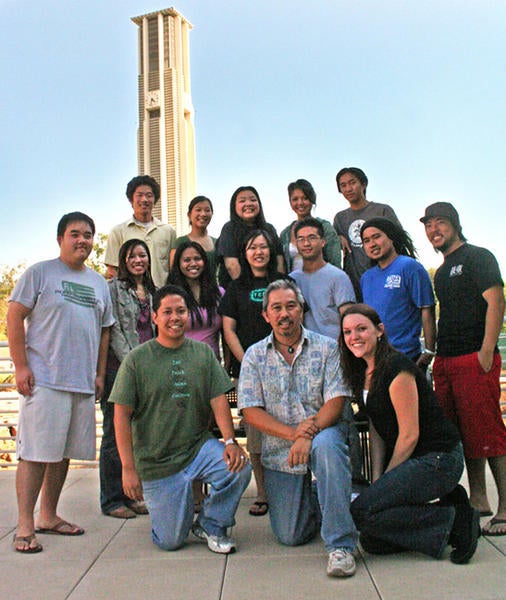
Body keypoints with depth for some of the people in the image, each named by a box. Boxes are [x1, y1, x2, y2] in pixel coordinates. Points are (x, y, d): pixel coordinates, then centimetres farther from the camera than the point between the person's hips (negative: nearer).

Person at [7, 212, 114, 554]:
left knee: (63, 452, 12)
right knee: (36, 452, -3)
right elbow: (15, 317, -4)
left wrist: (100, 374, 15)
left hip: (84, 384, 6)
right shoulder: (40, 273, 0)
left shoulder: (99, 283, 16)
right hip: (44, 380, -5)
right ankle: (25, 525, 6)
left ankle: (48, 516, 25)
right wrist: (21, 366, -11)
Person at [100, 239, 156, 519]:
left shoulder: (151, 291, 16)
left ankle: (129, 494, 22)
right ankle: (111, 499, 11)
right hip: (119, 369, -6)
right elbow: (114, 330, -8)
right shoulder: (114, 288, -1)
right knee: (116, 434, 0)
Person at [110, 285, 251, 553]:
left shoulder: (203, 353, 2)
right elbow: (122, 415, -6)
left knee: (239, 467, -26)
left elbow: (218, 400, -1)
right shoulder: (137, 358, -5)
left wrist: (230, 441, -17)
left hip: (199, 446, 2)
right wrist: (128, 468, -10)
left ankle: (210, 525, 3)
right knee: (170, 541, -1)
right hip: (156, 461, -2)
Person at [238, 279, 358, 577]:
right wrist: (292, 433, -18)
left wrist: (309, 434, -26)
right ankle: (313, 500, 33)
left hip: (323, 431, -1)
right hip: (279, 450, 2)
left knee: (326, 444, -38)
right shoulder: (255, 355, 3)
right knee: (291, 536, -2)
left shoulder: (327, 347, -1)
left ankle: (341, 545, -26)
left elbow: (336, 401, -9)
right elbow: (251, 411, -4)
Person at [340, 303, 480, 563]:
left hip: (438, 459, -9)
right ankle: (449, 514, 12)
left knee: (362, 511, -19)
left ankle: (451, 521, -7)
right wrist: (377, 480, 2)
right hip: (411, 461, 9)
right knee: (372, 542, 4)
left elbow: (409, 435, -18)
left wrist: (386, 480, -8)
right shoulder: (362, 373, 8)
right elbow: (376, 430, 11)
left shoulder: (395, 367, -18)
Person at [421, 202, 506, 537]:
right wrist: (434, 353, 16)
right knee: (463, 433, 12)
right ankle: (478, 500, 22)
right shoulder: (442, 272, 21)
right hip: (446, 363, 8)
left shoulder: (477, 257, -2)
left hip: (476, 359, -8)